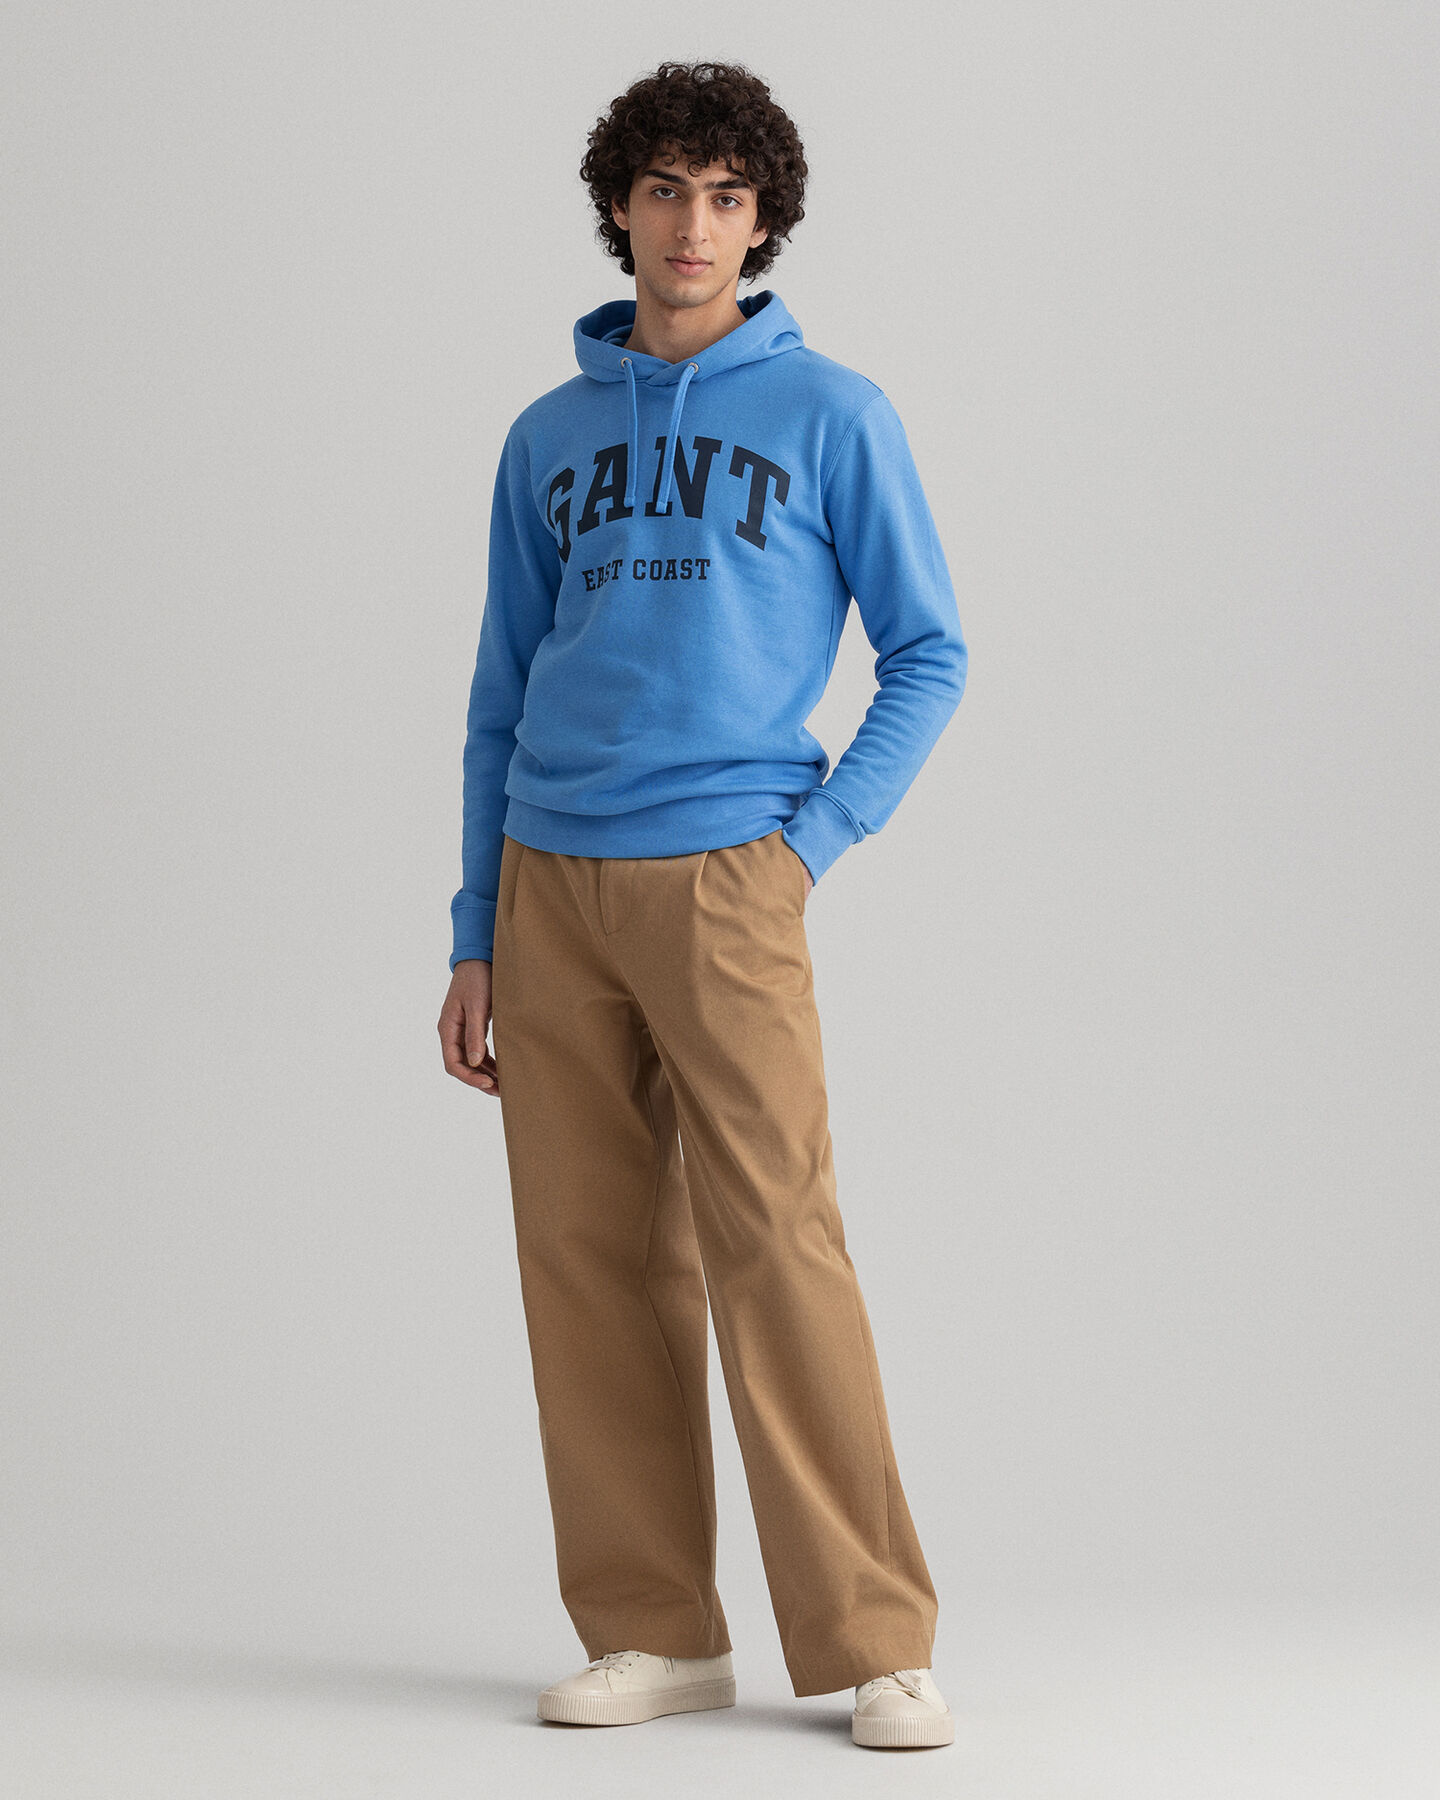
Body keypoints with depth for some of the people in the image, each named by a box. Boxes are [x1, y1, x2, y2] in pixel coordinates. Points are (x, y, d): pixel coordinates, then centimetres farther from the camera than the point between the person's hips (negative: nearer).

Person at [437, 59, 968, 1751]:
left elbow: (928, 656, 5)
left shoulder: (832, 416, 4)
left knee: (775, 1250, -9)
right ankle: (655, 1630, 13)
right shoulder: (549, 438, 15)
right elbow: (502, 699, 16)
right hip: (551, 887, 4)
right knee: (594, 1264, 4)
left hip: (723, 880, -4)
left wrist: (814, 836, -6)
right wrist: (473, 941, 11)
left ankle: (871, 1643, -3)